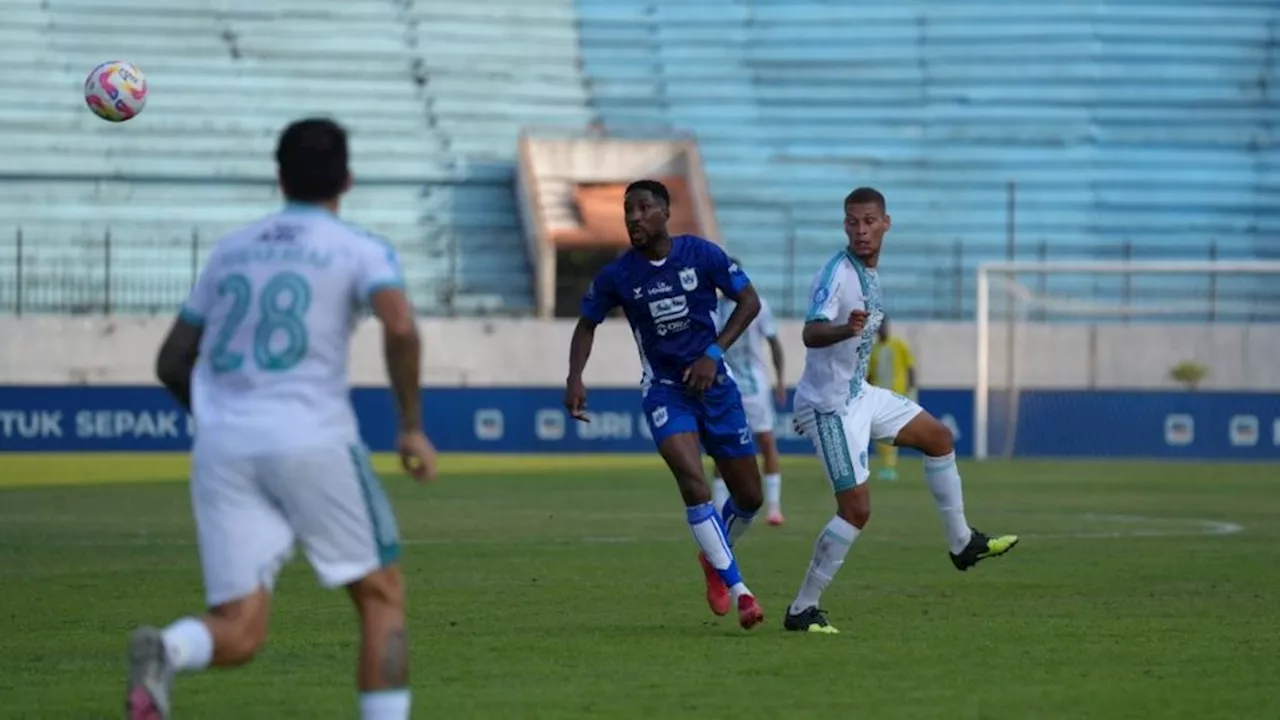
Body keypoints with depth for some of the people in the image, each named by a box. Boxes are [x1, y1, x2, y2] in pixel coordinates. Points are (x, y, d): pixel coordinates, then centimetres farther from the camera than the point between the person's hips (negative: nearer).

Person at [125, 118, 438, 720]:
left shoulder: (229, 251, 20)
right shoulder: (361, 251, 6)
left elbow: (172, 363, 23)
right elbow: (400, 327, -14)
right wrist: (412, 427, -5)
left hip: (220, 446, 4)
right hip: (312, 441, -4)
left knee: (238, 631, -2)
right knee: (381, 596, 13)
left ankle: (166, 651, -35)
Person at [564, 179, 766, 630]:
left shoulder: (701, 254, -9)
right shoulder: (617, 276, -6)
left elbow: (749, 301, -2)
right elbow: (587, 325, 9)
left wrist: (714, 354, -13)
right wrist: (575, 378, -7)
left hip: (713, 385, 2)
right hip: (664, 390, -2)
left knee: (749, 496, 6)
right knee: (693, 481, -25)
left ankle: (715, 559, 38)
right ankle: (738, 591, -21)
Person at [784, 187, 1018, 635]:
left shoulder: (870, 272, 7)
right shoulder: (836, 274, -22)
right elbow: (811, 333, -38)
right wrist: (846, 329, -57)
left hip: (859, 394, 10)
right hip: (831, 407, -10)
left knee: (938, 437, 20)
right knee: (856, 509, -13)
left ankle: (961, 543, 33)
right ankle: (802, 610, -6)